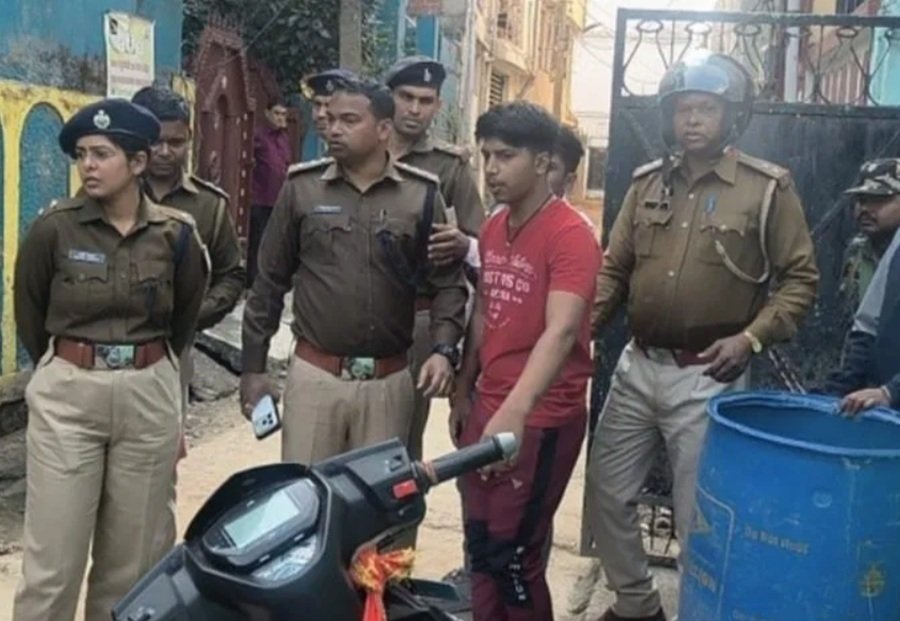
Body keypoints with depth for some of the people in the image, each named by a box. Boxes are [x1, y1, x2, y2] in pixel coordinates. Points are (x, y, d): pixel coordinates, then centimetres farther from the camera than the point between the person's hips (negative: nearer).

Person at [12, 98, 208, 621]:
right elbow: (30, 314, 9)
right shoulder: (54, 228, -6)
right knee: (53, 561, 0)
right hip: (67, 396, -1)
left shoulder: (176, 234, -2)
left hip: (150, 396, 2)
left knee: (131, 557, 10)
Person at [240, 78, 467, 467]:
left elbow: (448, 282, 3)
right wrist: (254, 367, 6)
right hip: (314, 375, 0)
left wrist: (443, 350, -13)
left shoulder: (422, 195, 0)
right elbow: (270, 281, 6)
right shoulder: (301, 188, 1)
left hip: (389, 381, 0)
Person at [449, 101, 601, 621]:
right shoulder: (494, 228, 8)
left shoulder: (571, 235, -18)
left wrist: (515, 412, -43)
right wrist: (464, 393, 18)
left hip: (541, 418, -7)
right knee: (480, 544, 16)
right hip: (486, 407, 8)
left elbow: (561, 331, -30)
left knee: (512, 553, 2)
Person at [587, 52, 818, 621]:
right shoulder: (648, 183, 7)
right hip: (637, 367, 5)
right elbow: (614, 270, 10)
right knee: (607, 491, 13)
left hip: (708, 377, -5)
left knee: (698, 517, 3)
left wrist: (752, 337, -16)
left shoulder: (769, 187, -5)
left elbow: (801, 278, -2)